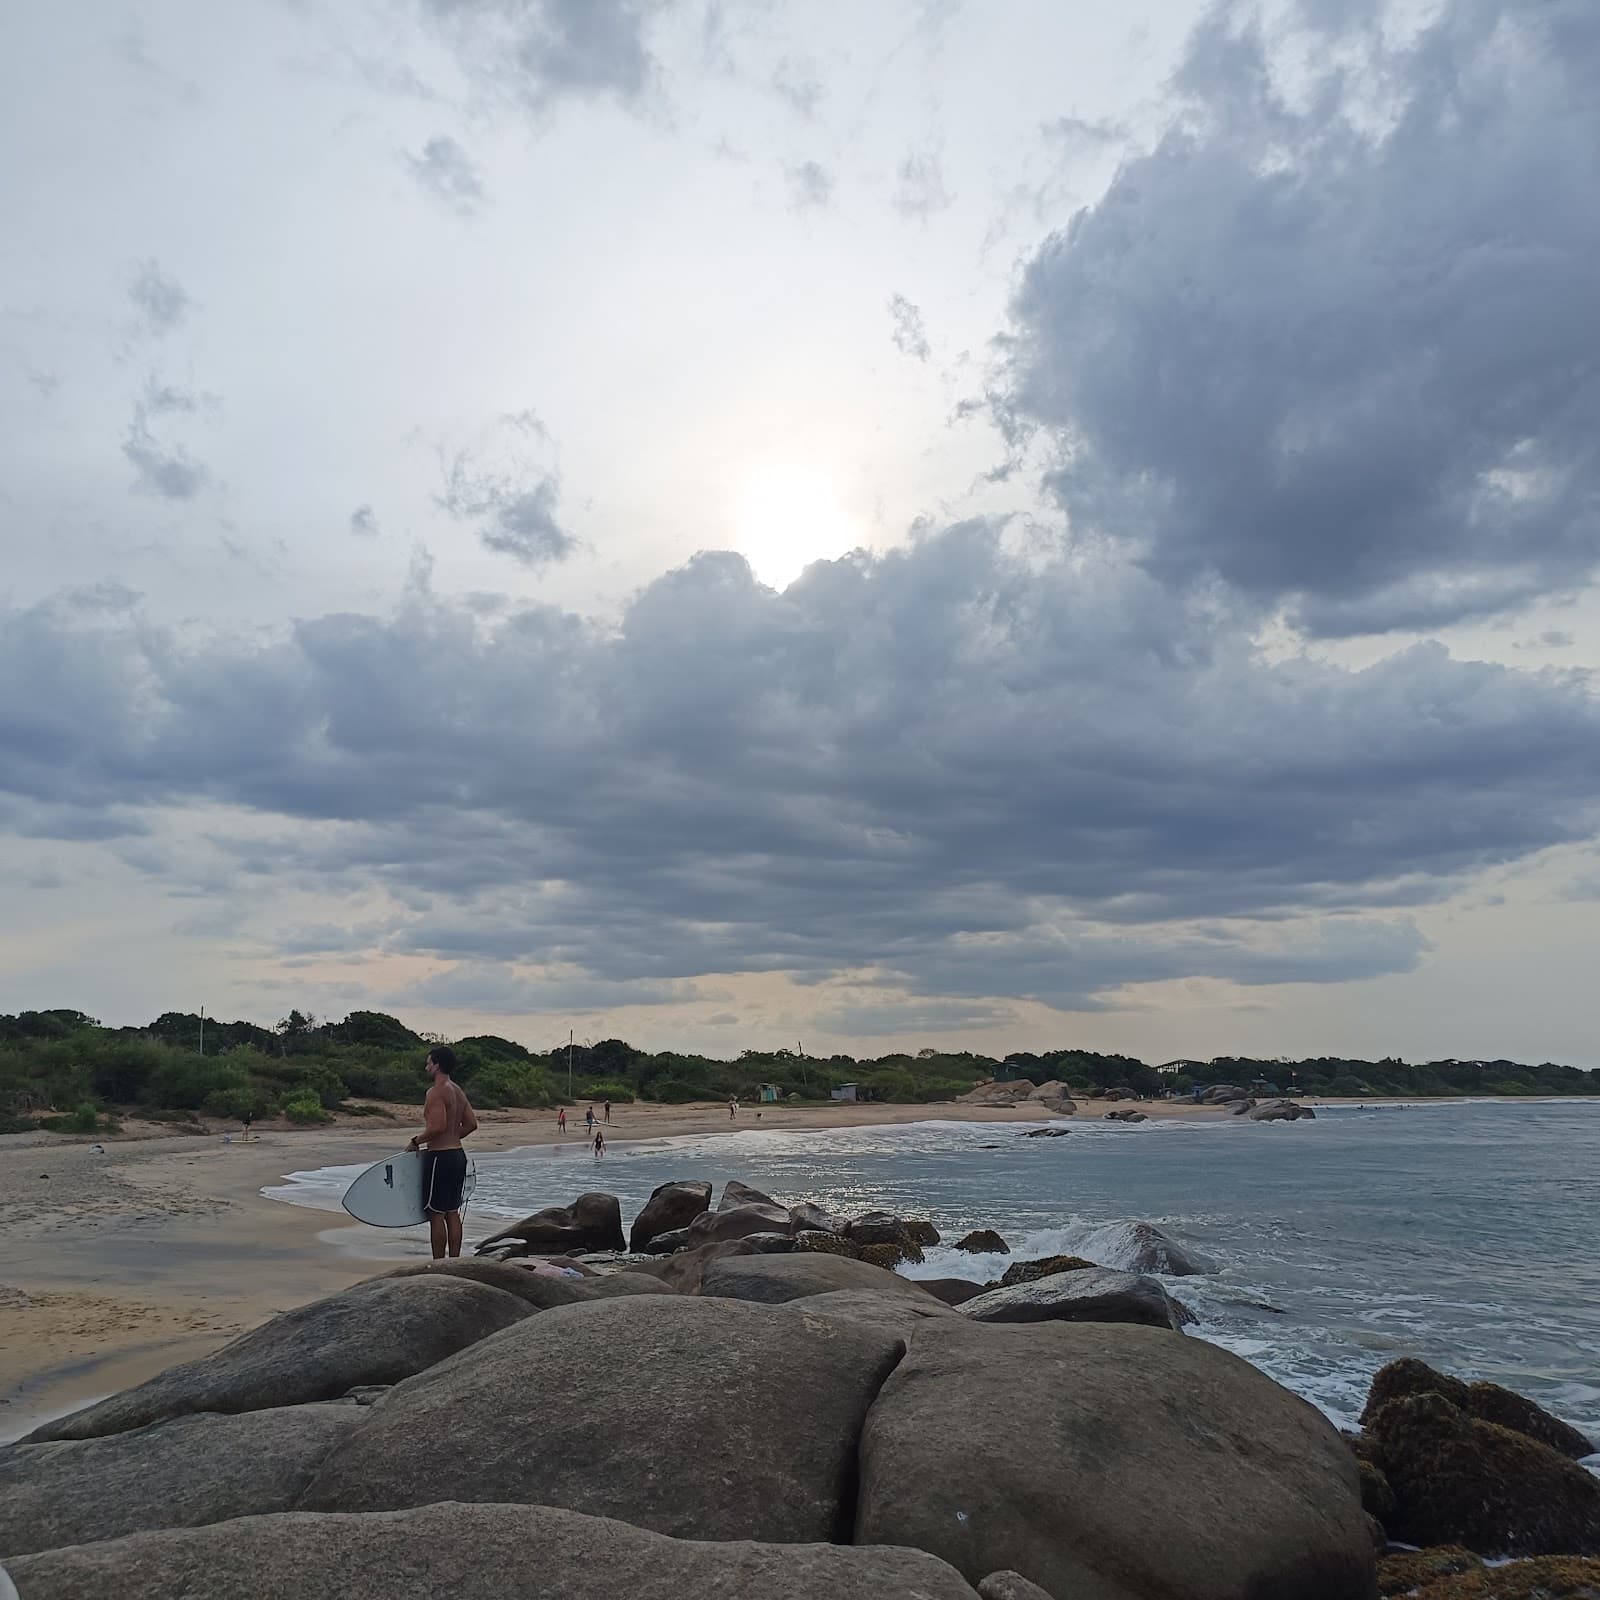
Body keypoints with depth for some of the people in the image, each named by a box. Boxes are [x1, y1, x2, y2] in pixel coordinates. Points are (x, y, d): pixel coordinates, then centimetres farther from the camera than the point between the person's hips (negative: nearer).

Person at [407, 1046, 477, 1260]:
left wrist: (416, 1141, -11)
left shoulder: (436, 1092, -15)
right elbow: (471, 1124, 14)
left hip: (439, 1157, -9)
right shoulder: (458, 1091, 13)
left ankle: (439, 1264, 2)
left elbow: (438, 1126, -25)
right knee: (452, 1213, 13)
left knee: (436, 1214, -2)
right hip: (457, 1154, 9)